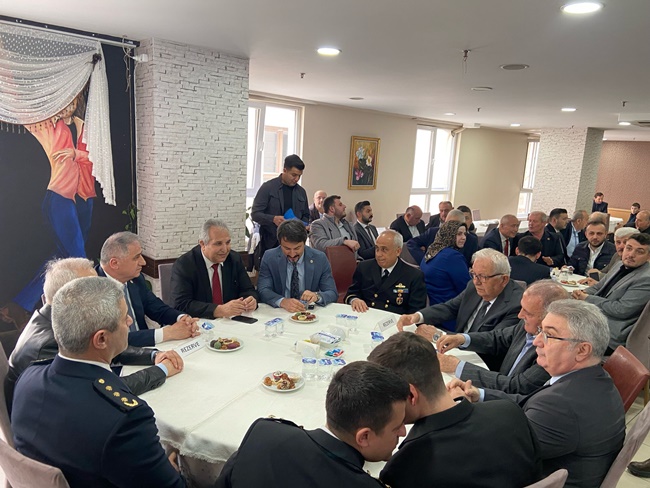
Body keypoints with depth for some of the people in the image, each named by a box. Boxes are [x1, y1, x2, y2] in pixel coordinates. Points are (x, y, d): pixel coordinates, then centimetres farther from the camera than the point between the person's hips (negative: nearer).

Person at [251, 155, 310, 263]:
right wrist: (273, 219, -21)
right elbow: (255, 214, -4)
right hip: (270, 243, -4)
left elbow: (306, 215, 23)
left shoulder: (301, 192, 13)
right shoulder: (268, 187, -2)